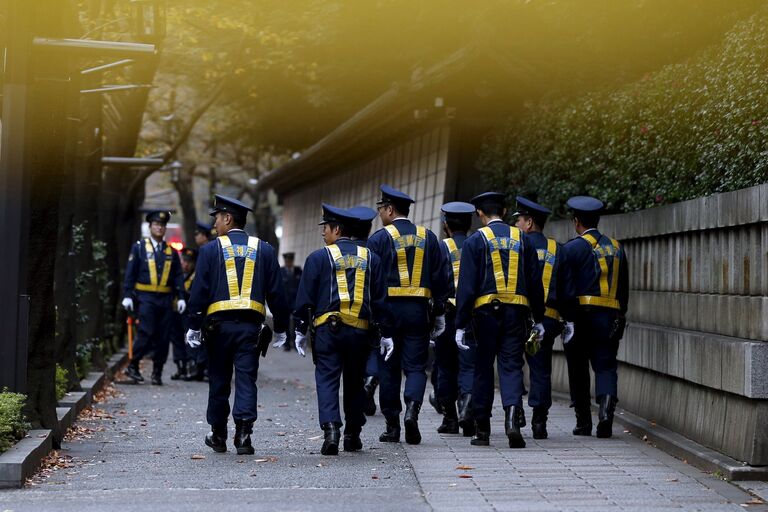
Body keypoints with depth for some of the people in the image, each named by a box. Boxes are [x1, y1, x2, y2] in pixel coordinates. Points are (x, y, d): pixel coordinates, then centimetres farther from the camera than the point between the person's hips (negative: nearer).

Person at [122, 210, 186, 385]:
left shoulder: (171, 252, 13)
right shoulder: (139, 247, 4)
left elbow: (178, 276, 12)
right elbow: (130, 273, 1)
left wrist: (181, 297, 1)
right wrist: (128, 296, -7)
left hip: (166, 299, 4)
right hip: (145, 297, -4)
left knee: (163, 337, 3)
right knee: (146, 333, -13)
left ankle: (157, 372, 10)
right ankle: (132, 366, 2)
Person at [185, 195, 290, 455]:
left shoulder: (210, 250, 0)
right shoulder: (264, 250, 7)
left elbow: (199, 290, -4)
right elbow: (276, 292, 7)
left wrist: (194, 326, 0)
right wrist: (280, 327, 13)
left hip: (219, 324, -1)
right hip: (251, 324, 1)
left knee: (219, 380, 10)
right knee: (246, 379, 0)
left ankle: (218, 435, 20)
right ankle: (243, 432, -12)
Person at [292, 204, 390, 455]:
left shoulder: (318, 258, -2)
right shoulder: (370, 258, 9)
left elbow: (305, 298, -2)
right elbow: (380, 299, 9)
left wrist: (301, 330, 5)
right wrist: (386, 334, 13)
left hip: (328, 329, -3)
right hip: (360, 330, 3)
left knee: (327, 379, -1)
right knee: (355, 382, 13)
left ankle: (331, 427, -20)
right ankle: (353, 436, 19)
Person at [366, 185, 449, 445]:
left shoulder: (379, 238, -5)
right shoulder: (428, 237, 7)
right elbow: (440, 278, 8)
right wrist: (439, 313, 14)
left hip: (387, 308, -2)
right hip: (418, 310, 2)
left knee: (388, 367, 7)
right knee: (415, 365, 7)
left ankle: (392, 425, 9)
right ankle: (412, 409, -17)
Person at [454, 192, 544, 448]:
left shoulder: (475, 241, -2)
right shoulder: (522, 239, 8)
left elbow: (467, 285, -6)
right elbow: (535, 282, 9)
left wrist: (461, 324, -5)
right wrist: (538, 319, 16)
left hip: (486, 312, -2)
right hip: (516, 312, 2)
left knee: (483, 368, 8)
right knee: (512, 365, 3)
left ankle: (482, 430, 13)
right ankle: (513, 414, -22)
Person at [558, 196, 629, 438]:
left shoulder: (572, 248, -4)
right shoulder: (616, 247, 12)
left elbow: (565, 288, -10)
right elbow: (624, 288, 14)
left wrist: (568, 319, -8)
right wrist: (620, 317, 18)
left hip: (581, 315, -3)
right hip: (610, 317, 4)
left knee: (579, 370, 7)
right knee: (606, 365, 3)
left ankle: (583, 422, 12)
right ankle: (606, 407, -22)